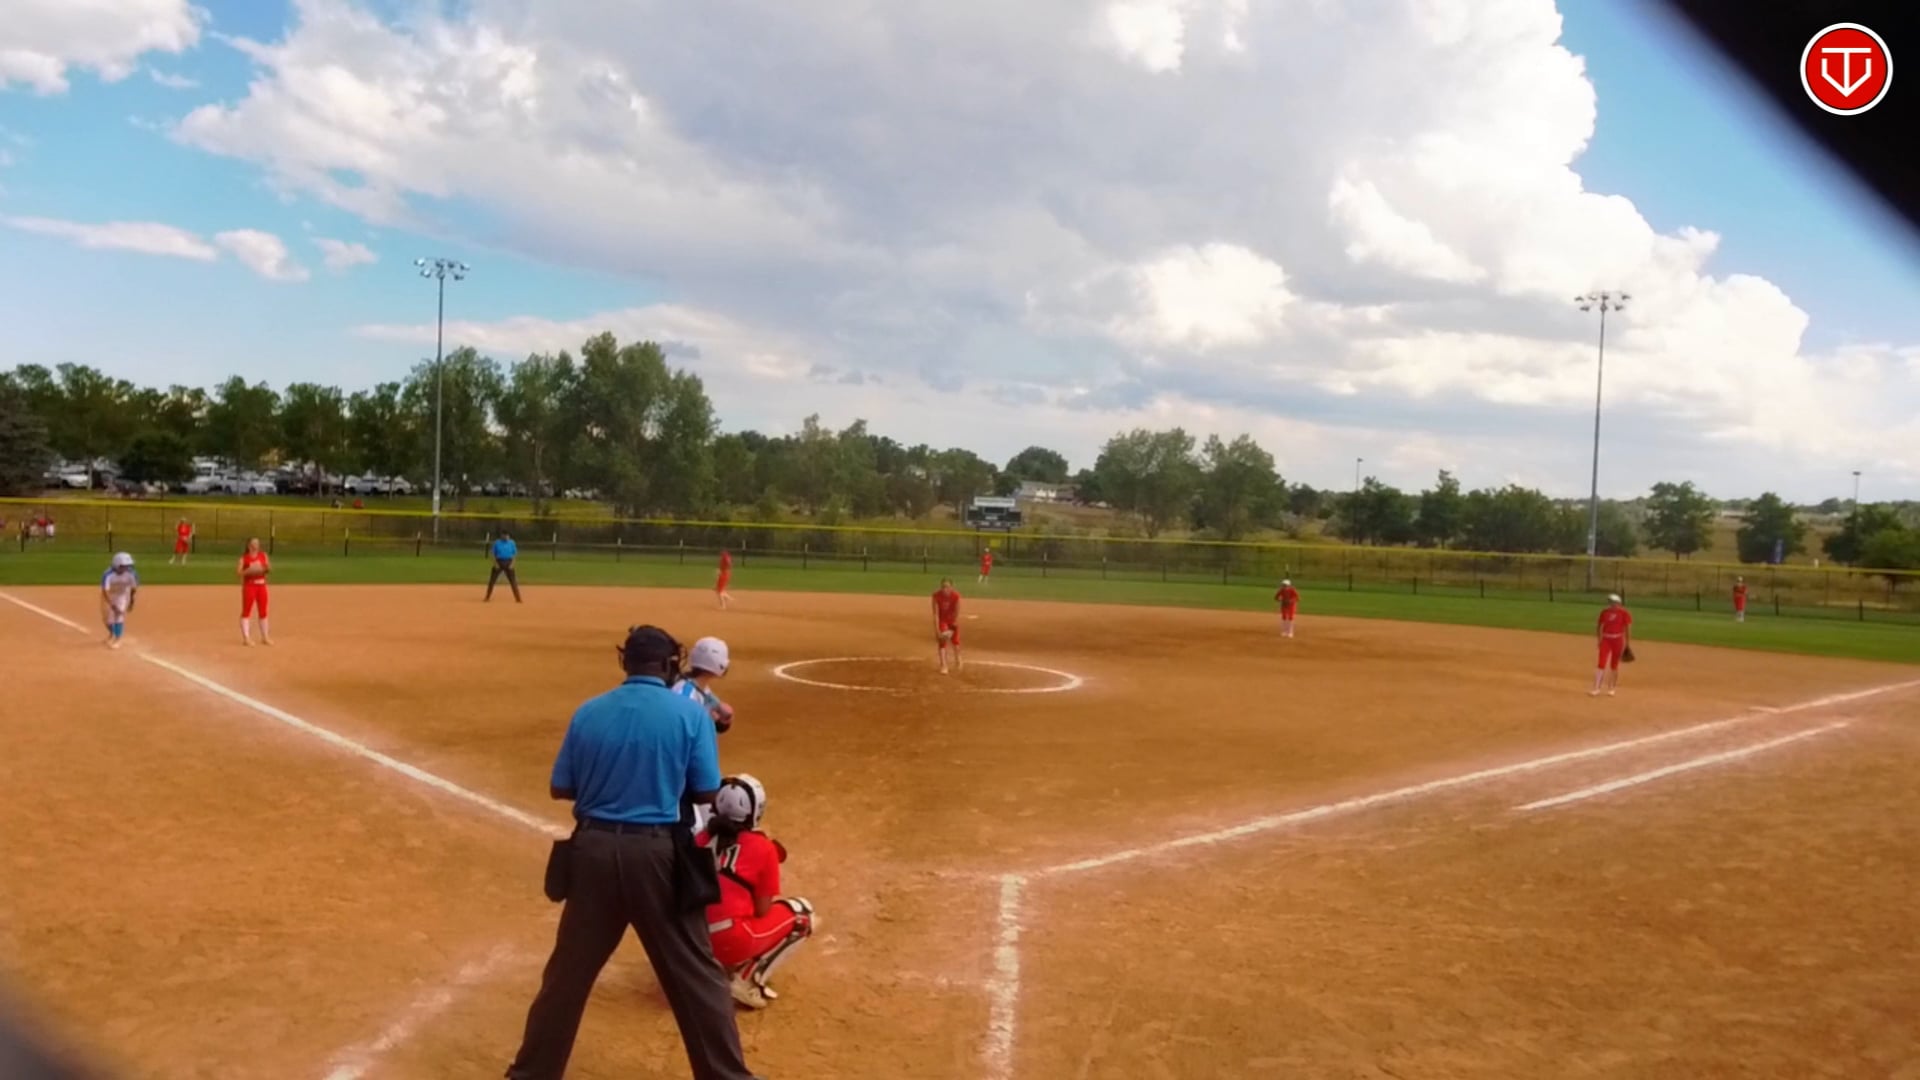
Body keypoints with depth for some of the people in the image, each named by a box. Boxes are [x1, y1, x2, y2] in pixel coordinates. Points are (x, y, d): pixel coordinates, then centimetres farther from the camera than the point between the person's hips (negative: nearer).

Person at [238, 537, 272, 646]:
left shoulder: (263, 555, 8)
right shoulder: (244, 557, -3)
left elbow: (270, 570, 7)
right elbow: (239, 573, -10)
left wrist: (267, 567, -14)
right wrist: (249, 570, -25)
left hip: (261, 585, 4)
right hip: (249, 586, -4)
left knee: (263, 611, 9)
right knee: (246, 611, -4)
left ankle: (265, 637, 18)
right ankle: (246, 637, -3)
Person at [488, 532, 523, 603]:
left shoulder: (512, 543, 2)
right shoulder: (497, 543, 0)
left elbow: (514, 554, 4)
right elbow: (493, 554, 3)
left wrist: (512, 564, -7)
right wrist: (495, 563, -9)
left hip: (508, 564, 0)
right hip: (499, 562, 0)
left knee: (513, 581, -2)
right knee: (492, 581, 1)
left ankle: (518, 599, 3)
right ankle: (487, 598, 11)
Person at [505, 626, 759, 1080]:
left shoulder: (588, 712, 2)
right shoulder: (690, 712, -7)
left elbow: (561, 788, 8)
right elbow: (706, 793, -4)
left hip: (594, 848, 3)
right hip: (658, 851, -3)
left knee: (570, 967, 17)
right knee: (695, 972, 8)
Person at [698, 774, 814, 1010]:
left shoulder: (702, 839, 11)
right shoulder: (762, 847, -1)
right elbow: (762, 911, 2)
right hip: (732, 941, -6)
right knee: (802, 913, 14)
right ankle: (747, 980, 2)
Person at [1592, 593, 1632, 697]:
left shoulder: (1624, 613, -7)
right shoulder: (1604, 612, 4)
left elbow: (1628, 629, -8)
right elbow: (1600, 626, 13)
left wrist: (1628, 643, -10)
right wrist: (1599, 640, 13)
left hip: (1618, 640, -2)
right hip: (1606, 640, 2)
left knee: (1614, 665, 7)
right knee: (1602, 664, -5)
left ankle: (1611, 689, 21)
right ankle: (1596, 689, -6)